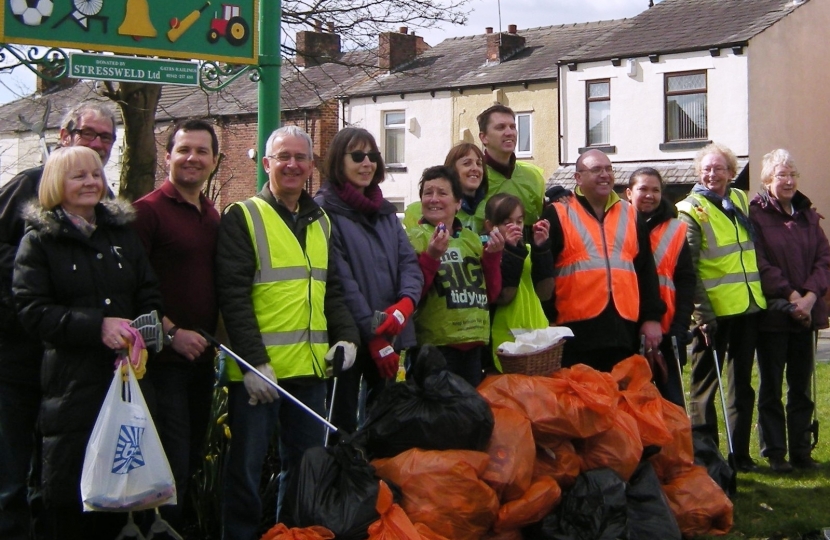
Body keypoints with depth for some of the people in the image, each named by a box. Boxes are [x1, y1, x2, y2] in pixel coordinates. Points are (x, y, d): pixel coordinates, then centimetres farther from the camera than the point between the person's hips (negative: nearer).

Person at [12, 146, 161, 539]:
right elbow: (33, 311, -7)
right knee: (67, 493, -3)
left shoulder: (122, 233, 15)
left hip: (126, 378, 4)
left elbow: (149, 297, 12)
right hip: (72, 385, -3)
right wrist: (97, 326, -19)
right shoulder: (40, 239, 4)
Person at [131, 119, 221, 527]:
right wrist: (171, 333, -17)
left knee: (193, 461, 14)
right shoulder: (148, 210, -9)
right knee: (172, 467, -7)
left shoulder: (214, 217, 14)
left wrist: (214, 336, 12)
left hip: (202, 358, 7)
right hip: (163, 359, -7)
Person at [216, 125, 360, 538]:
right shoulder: (243, 217, -4)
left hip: (311, 367, 6)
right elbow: (233, 295, -12)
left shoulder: (321, 222, 15)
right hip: (258, 368, -6)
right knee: (247, 466, 3)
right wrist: (254, 361, -18)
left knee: (307, 463, 14)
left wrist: (346, 336, 2)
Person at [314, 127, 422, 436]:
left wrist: (406, 301, -14)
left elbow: (408, 261, 7)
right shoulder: (326, 210, -7)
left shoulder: (384, 211, 15)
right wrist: (372, 335, -16)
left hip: (389, 337, 6)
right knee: (343, 425, 0)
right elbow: (341, 281, -14)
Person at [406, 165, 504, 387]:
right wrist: (431, 256, -23)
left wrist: (493, 256, 0)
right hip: (434, 346, -6)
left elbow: (491, 294, 13)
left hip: (473, 345, 6)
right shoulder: (414, 238, -5)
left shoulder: (472, 238, 11)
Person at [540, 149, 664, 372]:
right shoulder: (558, 216, 2)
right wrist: (549, 322, -8)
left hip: (625, 329, 4)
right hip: (577, 330, -4)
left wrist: (652, 317, 7)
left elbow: (647, 271, 15)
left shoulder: (630, 215, 16)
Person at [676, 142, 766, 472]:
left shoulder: (741, 200, 12)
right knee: (705, 383, 2)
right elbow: (687, 269, -12)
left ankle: (740, 452, 21)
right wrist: (702, 313, -18)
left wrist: (767, 292, 13)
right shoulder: (690, 210, -6)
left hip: (749, 306, 6)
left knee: (742, 382, 12)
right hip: (714, 310, -6)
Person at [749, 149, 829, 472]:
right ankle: (774, 453, 9)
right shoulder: (755, 214, -5)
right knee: (771, 387, 3)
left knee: (802, 385, 9)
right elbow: (760, 263, -12)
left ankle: (801, 451, 16)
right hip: (772, 312, -5)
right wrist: (789, 295, -16)